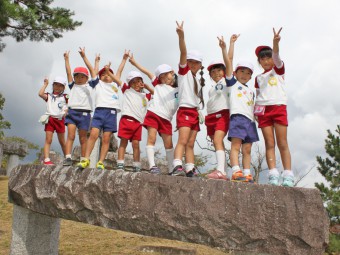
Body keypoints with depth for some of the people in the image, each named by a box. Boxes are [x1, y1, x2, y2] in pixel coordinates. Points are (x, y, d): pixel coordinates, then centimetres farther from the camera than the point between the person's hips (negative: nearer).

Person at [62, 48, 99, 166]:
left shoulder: (89, 85, 13)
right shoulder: (73, 86, 18)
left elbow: (92, 70, 7)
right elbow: (68, 72, 13)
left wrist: (84, 57, 3)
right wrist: (66, 59, 8)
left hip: (84, 113, -1)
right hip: (72, 112, 1)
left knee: (83, 138, 3)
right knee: (70, 135, -11)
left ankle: (83, 160, 6)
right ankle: (68, 158, -16)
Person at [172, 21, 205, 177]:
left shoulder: (199, 81, 22)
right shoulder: (184, 72, 3)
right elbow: (183, 53, -12)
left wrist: (200, 113, 10)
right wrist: (181, 36, -26)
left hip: (195, 113, 7)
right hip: (185, 111, -7)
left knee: (190, 144, 3)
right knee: (182, 141, -21)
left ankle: (190, 170, 1)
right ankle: (177, 167, -32)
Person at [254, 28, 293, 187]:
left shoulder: (278, 70, 11)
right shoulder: (258, 78, 19)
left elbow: (276, 57, -9)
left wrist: (275, 43, -27)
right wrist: (255, 109, 2)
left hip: (279, 107, -3)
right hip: (263, 110, 3)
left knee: (282, 144, -6)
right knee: (269, 144, -4)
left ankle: (288, 175, -5)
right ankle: (273, 175, -7)